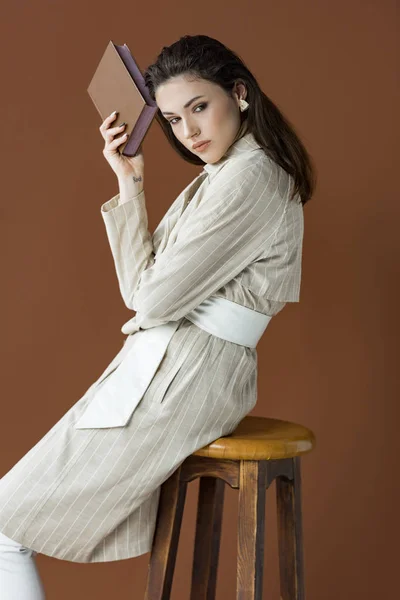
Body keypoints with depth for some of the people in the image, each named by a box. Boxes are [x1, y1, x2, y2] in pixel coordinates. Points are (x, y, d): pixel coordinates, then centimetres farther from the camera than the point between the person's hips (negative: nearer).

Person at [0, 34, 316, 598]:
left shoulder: (248, 177, -15)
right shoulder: (222, 174, 16)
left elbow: (152, 298, -16)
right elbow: (145, 291, 11)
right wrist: (131, 185, 4)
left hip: (177, 381, -10)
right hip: (175, 371, 10)